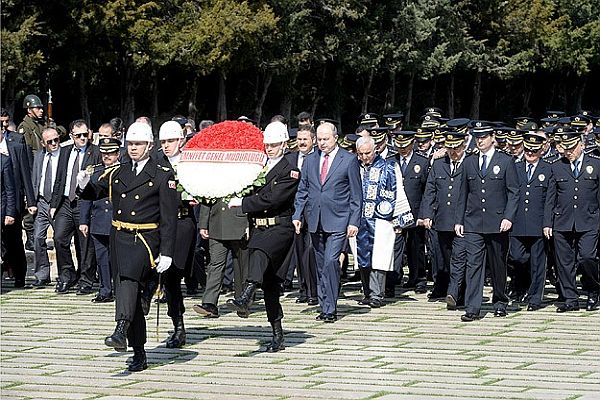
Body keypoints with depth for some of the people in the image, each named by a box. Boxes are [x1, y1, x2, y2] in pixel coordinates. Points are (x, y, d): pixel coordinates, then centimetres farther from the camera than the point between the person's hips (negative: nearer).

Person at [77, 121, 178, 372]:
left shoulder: (163, 175, -1)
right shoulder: (117, 173, 14)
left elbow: (169, 218, -4)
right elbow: (94, 193, 21)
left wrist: (166, 253, -10)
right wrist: (84, 185, -3)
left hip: (146, 239, -5)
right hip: (120, 238, 5)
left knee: (128, 278, -31)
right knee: (127, 293, 6)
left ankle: (121, 332, -46)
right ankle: (139, 354, 13)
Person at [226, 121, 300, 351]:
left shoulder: (290, 172, -4)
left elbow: (272, 199, -14)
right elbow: (252, 194, 25)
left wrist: (242, 203, -11)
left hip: (279, 227, -6)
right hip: (258, 227, 6)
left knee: (260, 253, -38)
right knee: (269, 283, 6)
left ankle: (245, 297, -59)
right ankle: (277, 336, 12)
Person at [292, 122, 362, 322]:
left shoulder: (349, 160, 0)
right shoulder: (310, 160, 12)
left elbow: (356, 194, -1)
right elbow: (302, 191, 15)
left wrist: (354, 221, -7)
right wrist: (297, 215, 4)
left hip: (338, 221, -5)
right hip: (315, 221, 5)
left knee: (331, 262, -16)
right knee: (320, 265, 8)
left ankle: (330, 309, -13)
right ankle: (325, 307, 15)